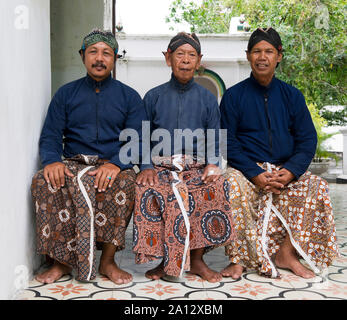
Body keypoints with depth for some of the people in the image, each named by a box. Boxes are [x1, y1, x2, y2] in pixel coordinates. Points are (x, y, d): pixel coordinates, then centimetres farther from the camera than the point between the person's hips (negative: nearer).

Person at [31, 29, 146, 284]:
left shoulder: (129, 96, 10)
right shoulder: (66, 94, 15)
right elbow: (50, 136, 7)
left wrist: (116, 163, -22)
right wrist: (52, 161, -17)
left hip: (112, 165, -1)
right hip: (73, 164, 2)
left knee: (126, 182, -35)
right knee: (43, 181, -29)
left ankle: (108, 260, -21)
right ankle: (61, 260, -18)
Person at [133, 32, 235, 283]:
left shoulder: (207, 98, 14)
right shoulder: (154, 96, 13)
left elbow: (214, 139, 11)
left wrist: (213, 164, -9)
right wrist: (146, 167, -8)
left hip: (197, 167, 1)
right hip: (161, 166, 0)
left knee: (214, 186, -32)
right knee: (150, 190, -33)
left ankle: (197, 259, -15)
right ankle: (166, 261, -18)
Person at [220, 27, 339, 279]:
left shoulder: (292, 96, 11)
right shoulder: (234, 96, 4)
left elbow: (308, 139, 6)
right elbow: (228, 142, -3)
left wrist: (291, 171, -15)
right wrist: (255, 174, -17)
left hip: (285, 170, 3)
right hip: (246, 169, -3)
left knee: (318, 188, -21)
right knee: (231, 187, -33)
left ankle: (287, 253, -12)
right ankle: (239, 258, -20)